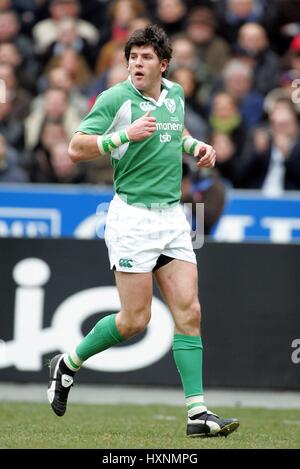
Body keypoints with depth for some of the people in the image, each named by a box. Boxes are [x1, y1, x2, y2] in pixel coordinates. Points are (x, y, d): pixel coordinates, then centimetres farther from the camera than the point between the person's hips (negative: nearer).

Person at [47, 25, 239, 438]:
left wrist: (197, 147, 12)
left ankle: (197, 412, -4)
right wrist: (125, 135, -21)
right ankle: (68, 364, 19)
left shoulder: (176, 95, 11)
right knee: (135, 319, -5)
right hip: (132, 215, -6)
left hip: (172, 217, 6)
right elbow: (76, 149, -12)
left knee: (189, 312, -3)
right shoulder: (115, 98, -8)